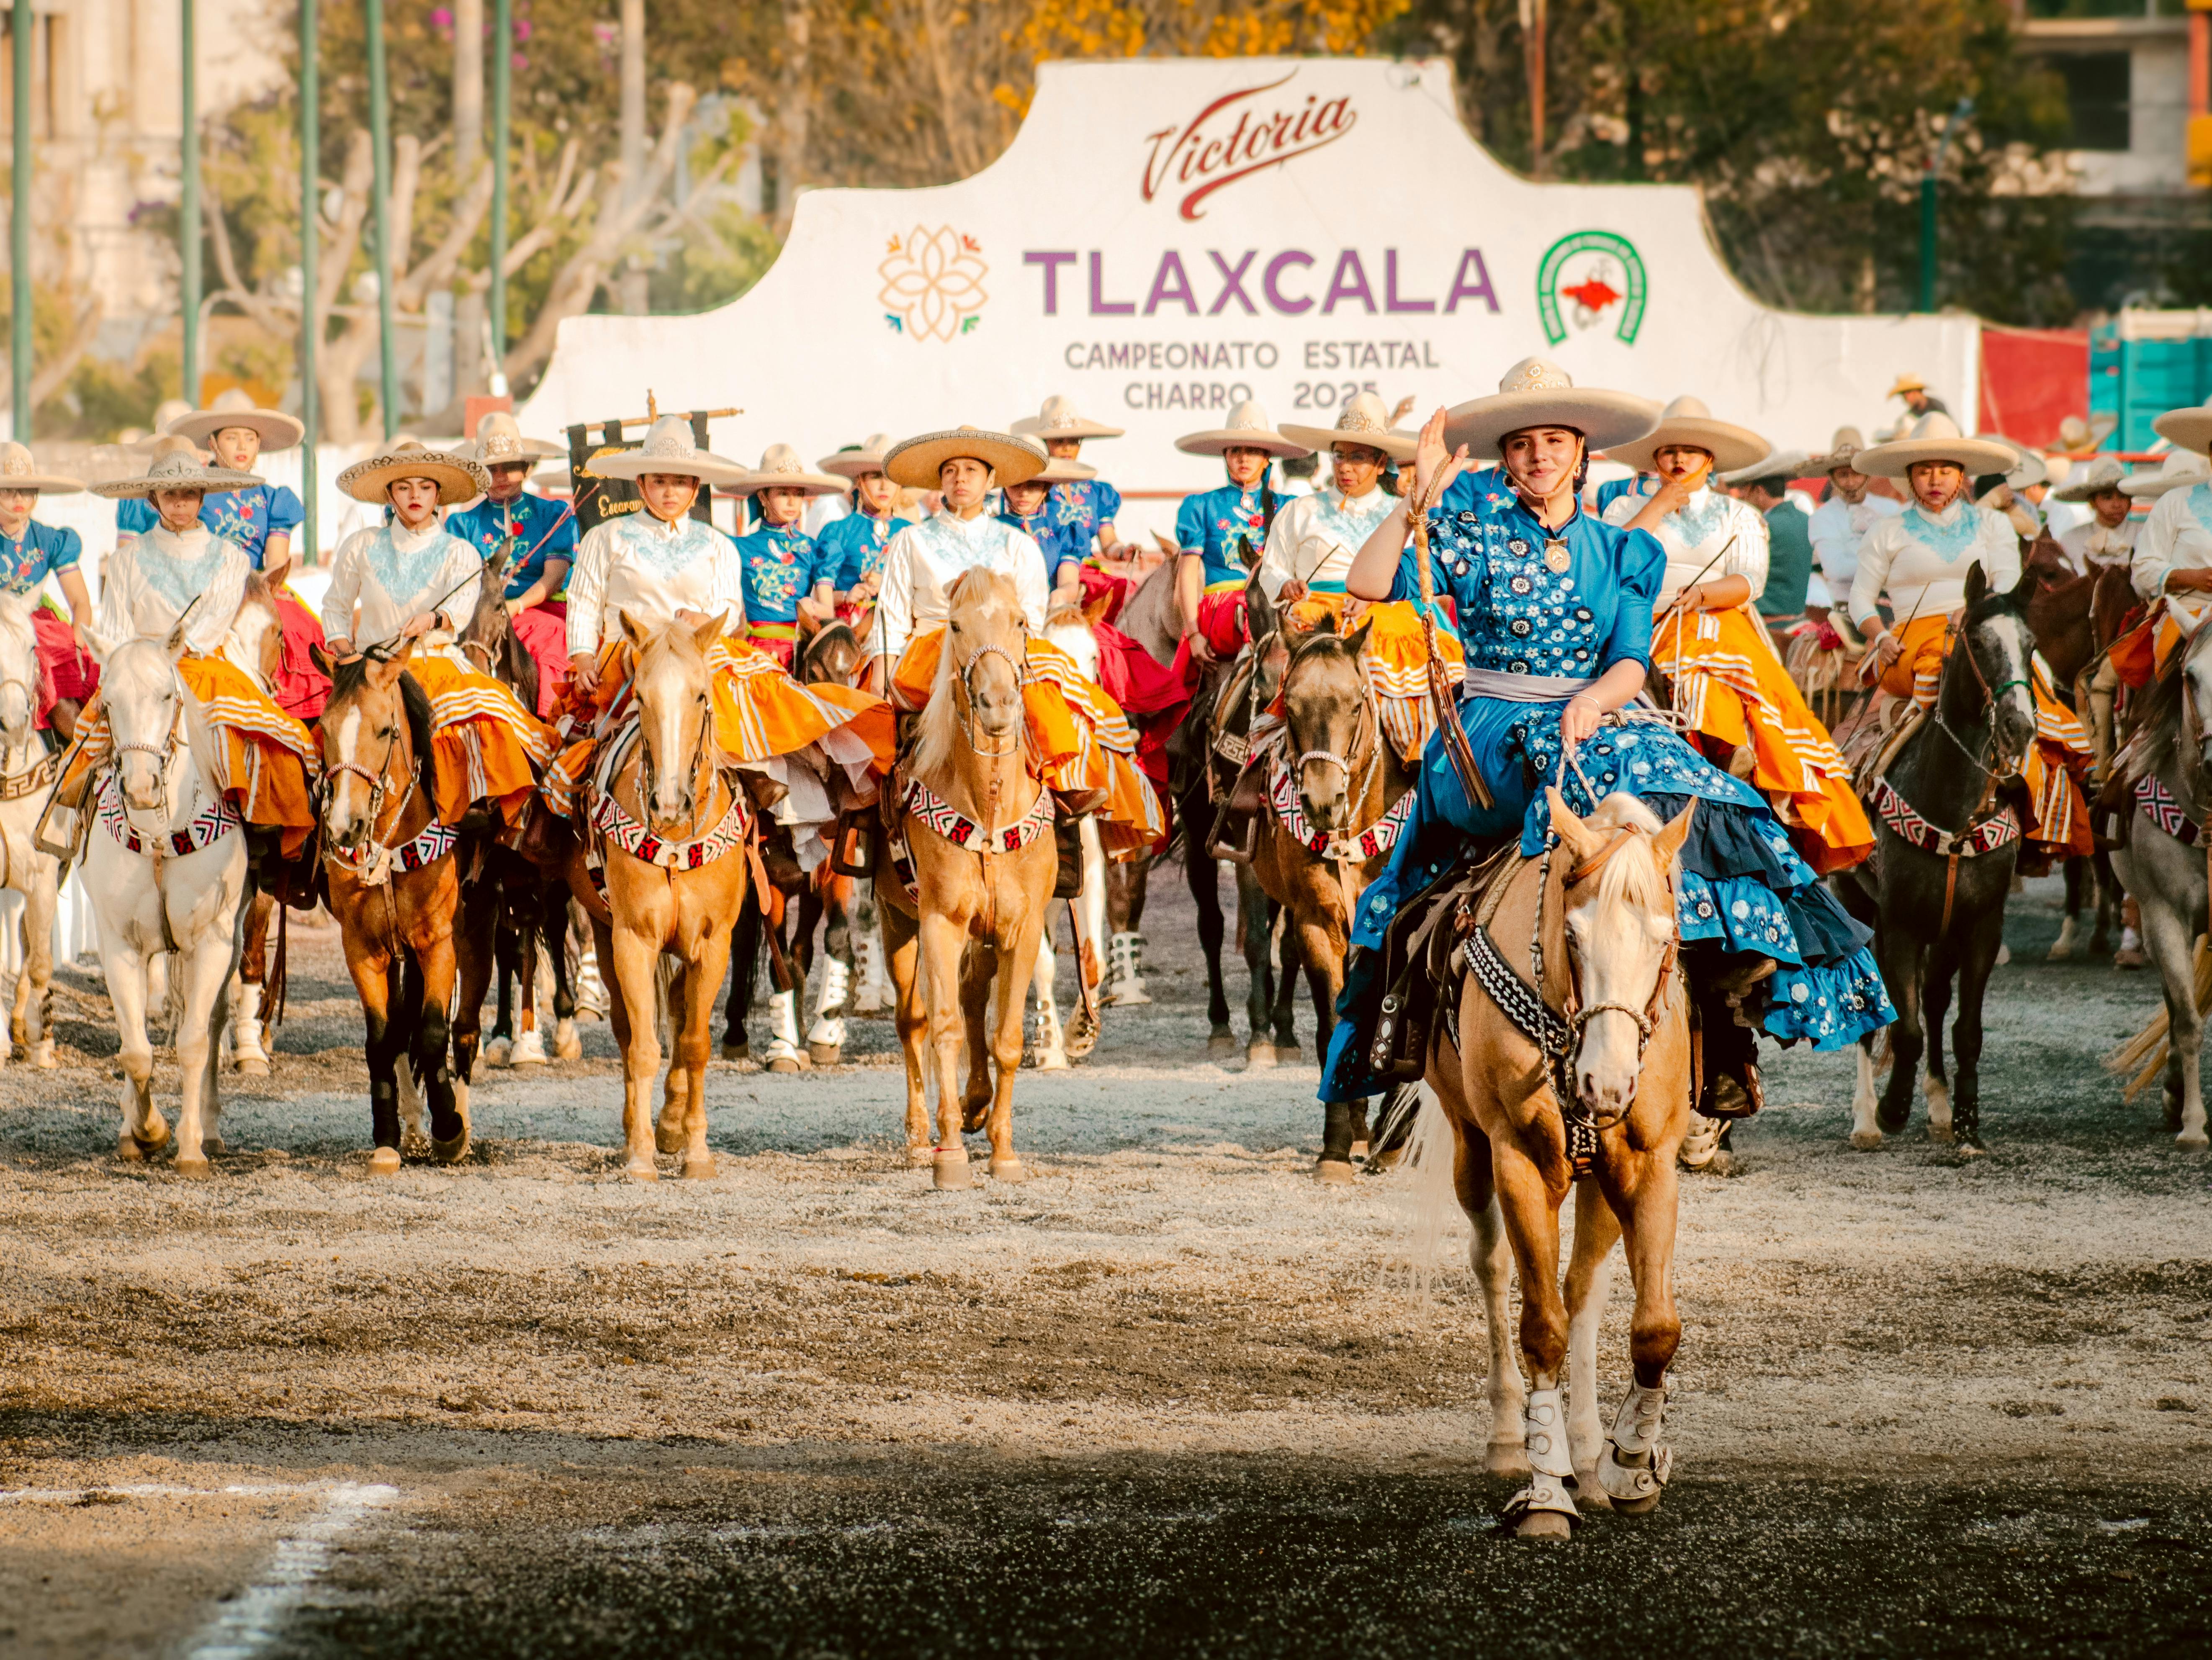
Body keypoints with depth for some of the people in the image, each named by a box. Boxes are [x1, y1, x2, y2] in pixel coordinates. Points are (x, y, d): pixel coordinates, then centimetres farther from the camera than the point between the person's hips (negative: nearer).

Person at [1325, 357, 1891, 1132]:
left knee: (1694, 796, -24)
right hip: (1493, 739, -3)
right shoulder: (1474, 537, 7)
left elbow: (1633, 661, 3)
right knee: (1616, 778, -34)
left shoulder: (1621, 553, 15)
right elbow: (1369, 582, -6)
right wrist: (1419, 496, -11)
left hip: (1595, 723, 3)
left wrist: (1592, 700, -18)